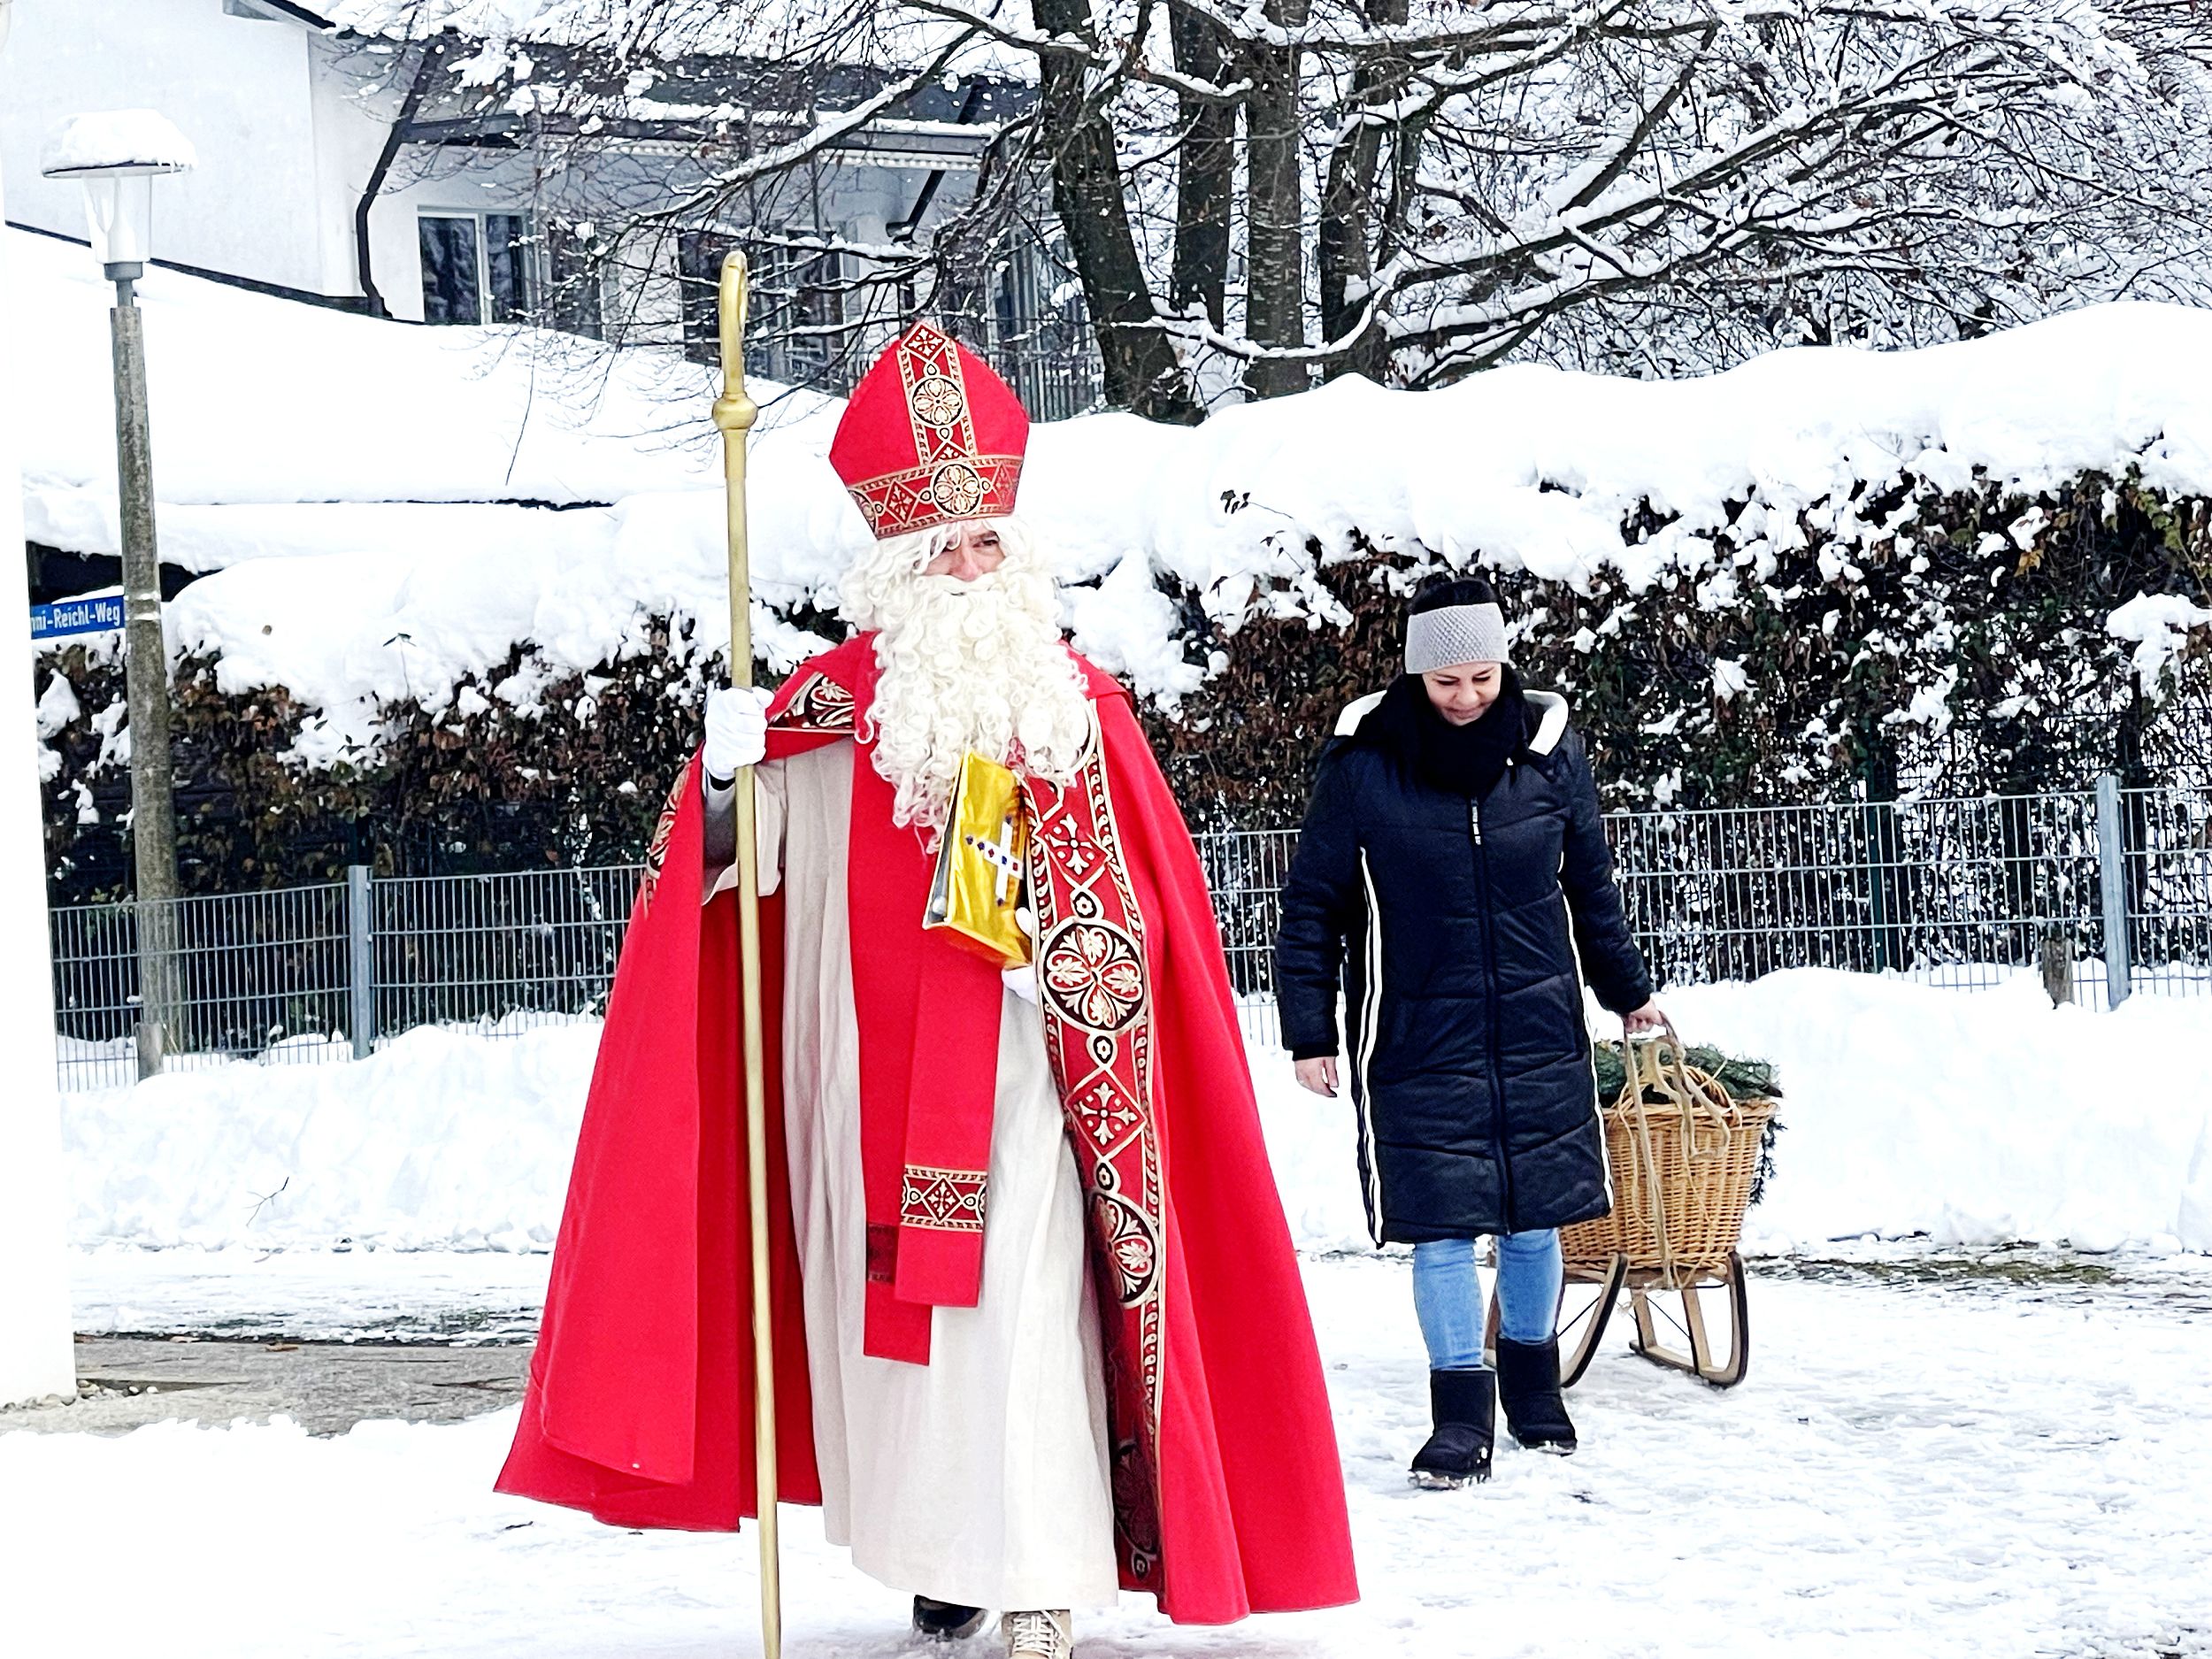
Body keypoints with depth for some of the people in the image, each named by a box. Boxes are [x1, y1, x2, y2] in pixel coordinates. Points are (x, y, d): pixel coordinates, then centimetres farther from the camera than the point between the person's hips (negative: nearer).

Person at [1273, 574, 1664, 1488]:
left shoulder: (1549, 748, 0)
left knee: (1535, 1217, 10)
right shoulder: (1362, 761, -8)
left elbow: (1590, 885, 15)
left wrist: (1627, 990, 23)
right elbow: (1313, 903, -1)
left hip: (1537, 1031, 3)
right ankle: (1462, 1410, 5)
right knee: (1441, 1225, -4)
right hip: (1416, 1038, -2)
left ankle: (1533, 1380, 29)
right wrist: (1309, 1034, -3)